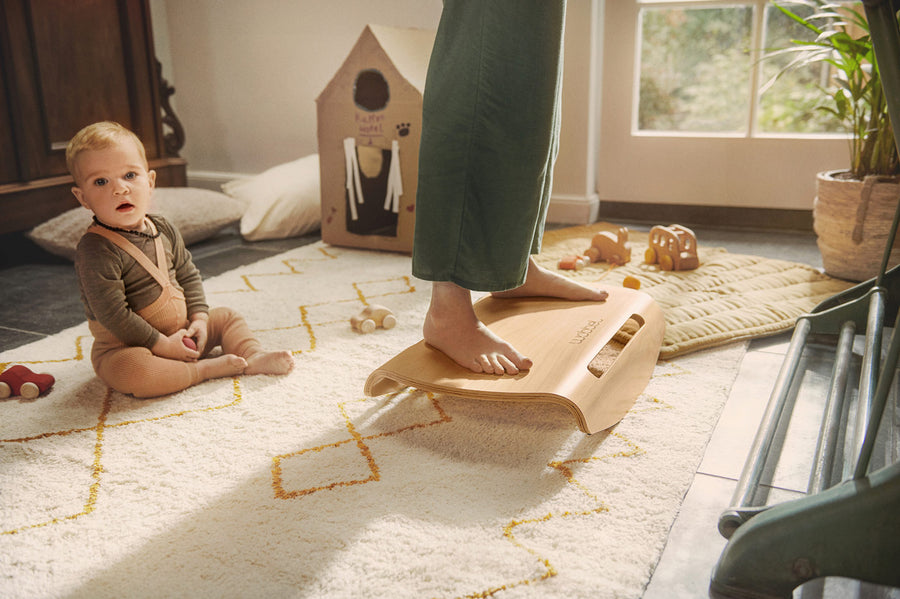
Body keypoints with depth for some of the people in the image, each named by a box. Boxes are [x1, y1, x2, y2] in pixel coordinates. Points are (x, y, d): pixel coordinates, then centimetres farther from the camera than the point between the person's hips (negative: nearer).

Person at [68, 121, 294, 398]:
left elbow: (188, 275, 10)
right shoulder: (96, 250, -23)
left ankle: (253, 356, -7)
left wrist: (199, 318, -4)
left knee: (226, 317, 13)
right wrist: (161, 346, -24)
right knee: (128, 369, -38)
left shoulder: (164, 230, 0)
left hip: (179, 329, 7)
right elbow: (112, 314, -26)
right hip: (125, 346, -7)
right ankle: (205, 368, -25)